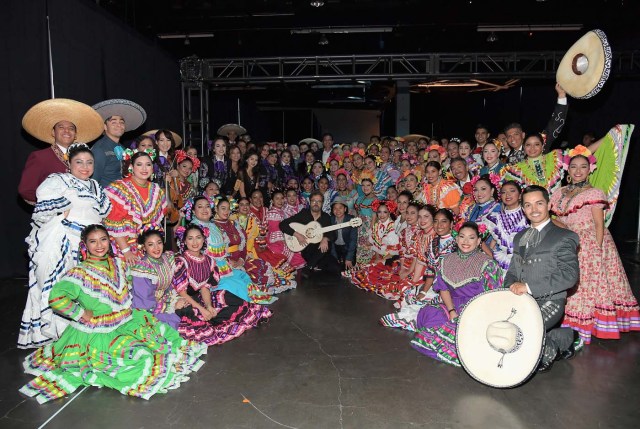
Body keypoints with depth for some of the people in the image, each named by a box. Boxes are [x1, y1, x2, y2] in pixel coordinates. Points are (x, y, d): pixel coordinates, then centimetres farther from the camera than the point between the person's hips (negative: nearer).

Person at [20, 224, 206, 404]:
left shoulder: (118, 264, 6)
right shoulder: (81, 273, -15)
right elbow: (56, 298, -26)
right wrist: (81, 313, -19)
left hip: (125, 322, 8)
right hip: (97, 333, -7)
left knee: (162, 334, 2)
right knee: (138, 356, -22)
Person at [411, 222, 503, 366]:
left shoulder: (486, 263, -6)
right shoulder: (448, 260, 8)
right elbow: (443, 289, 7)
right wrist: (451, 311, -11)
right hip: (453, 304, 4)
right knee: (428, 313, -22)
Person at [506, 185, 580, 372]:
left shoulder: (564, 237, -4)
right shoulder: (519, 237, 18)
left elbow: (570, 275, -15)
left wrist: (529, 286, -20)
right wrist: (512, 286, -3)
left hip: (548, 303, -7)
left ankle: (549, 349, 7)